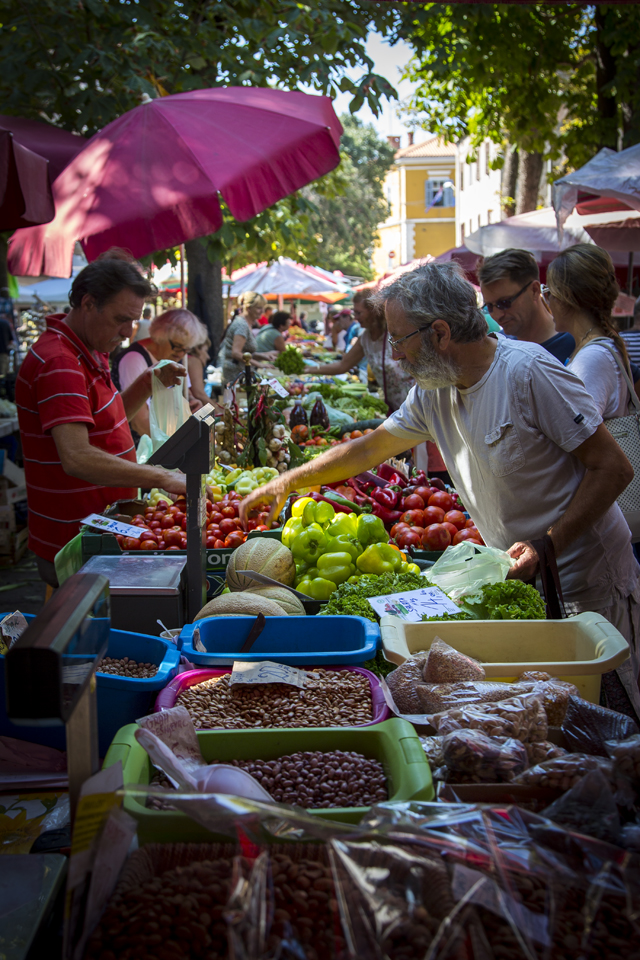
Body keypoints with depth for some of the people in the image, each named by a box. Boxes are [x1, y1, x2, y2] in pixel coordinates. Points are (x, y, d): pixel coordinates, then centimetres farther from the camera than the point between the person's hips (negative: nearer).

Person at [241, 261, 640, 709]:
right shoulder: (433, 391, 2)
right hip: (518, 576, 7)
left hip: (586, 582, -6)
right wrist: (288, 481, 14)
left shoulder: (527, 372, -21)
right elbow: (369, 449, 15)